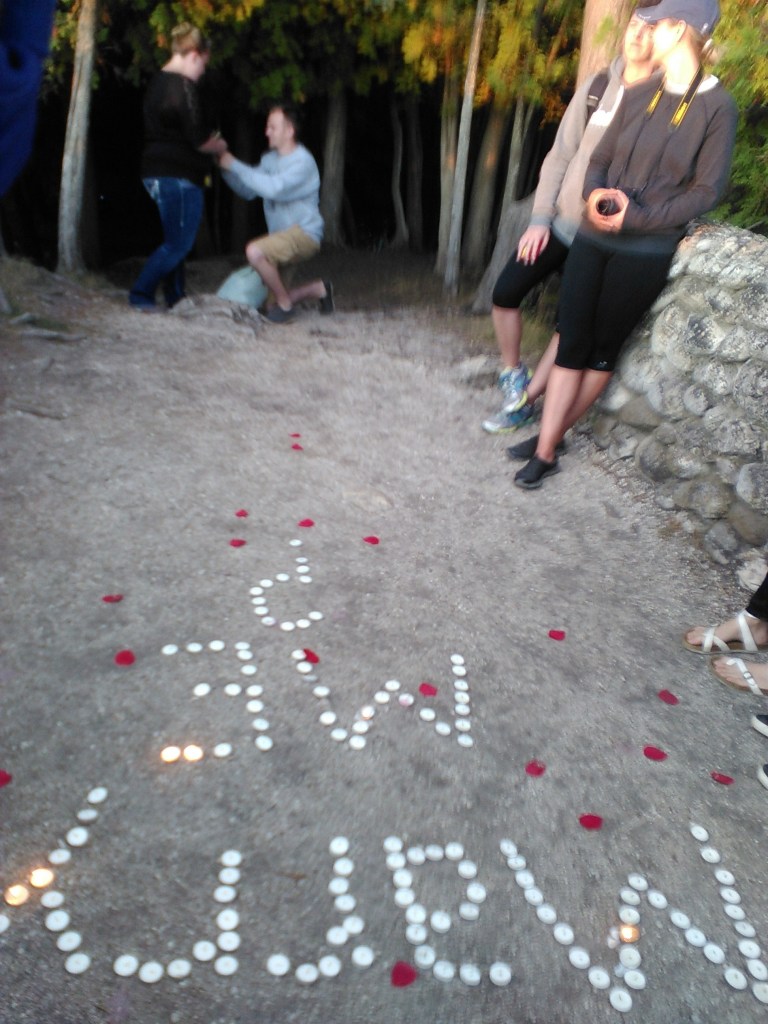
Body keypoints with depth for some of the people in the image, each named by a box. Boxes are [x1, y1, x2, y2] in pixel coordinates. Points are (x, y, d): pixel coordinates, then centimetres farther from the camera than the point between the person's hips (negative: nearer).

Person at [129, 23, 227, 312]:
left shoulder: (157, 83, 16)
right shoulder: (183, 86, -14)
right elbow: (198, 140, -17)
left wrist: (207, 140, 15)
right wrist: (219, 146, 3)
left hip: (158, 172, 10)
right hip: (178, 176, -10)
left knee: (175, 241, 16)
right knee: (179, 244, -3)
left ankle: (176, 298, 20)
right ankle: (140, 294, -2)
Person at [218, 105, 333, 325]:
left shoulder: (302, 162, -15)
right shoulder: (270, 159, 10)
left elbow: (273, 188, -29)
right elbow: (247, 191, 10)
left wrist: (234, 165, -25)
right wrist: (225, 166, -5)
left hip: (304, 234, -8)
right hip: (282, 236, 9)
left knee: (254, 251, -32)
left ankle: (284, 305, -16)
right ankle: (320, 290, 27)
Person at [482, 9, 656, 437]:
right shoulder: (596, 87, 5)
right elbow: (560, 155, 5)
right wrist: (540, 218, -2)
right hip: (561, 220, 5)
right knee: (506, 292, -1)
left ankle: (526, 401, 10)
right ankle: (514, 380, 16)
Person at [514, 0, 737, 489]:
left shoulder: (717, 106, -4)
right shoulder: (639, 95, 10)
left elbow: (706, 190, -7)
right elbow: (600, 160, 12)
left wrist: (634, 218, -15)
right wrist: (596, 194, -10)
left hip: (644, 253, -4)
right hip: (593, 239, 4)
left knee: (603, 351, 3)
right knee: (571, 344, -1)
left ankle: (551, 437, 17)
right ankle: (546, 453, 5)